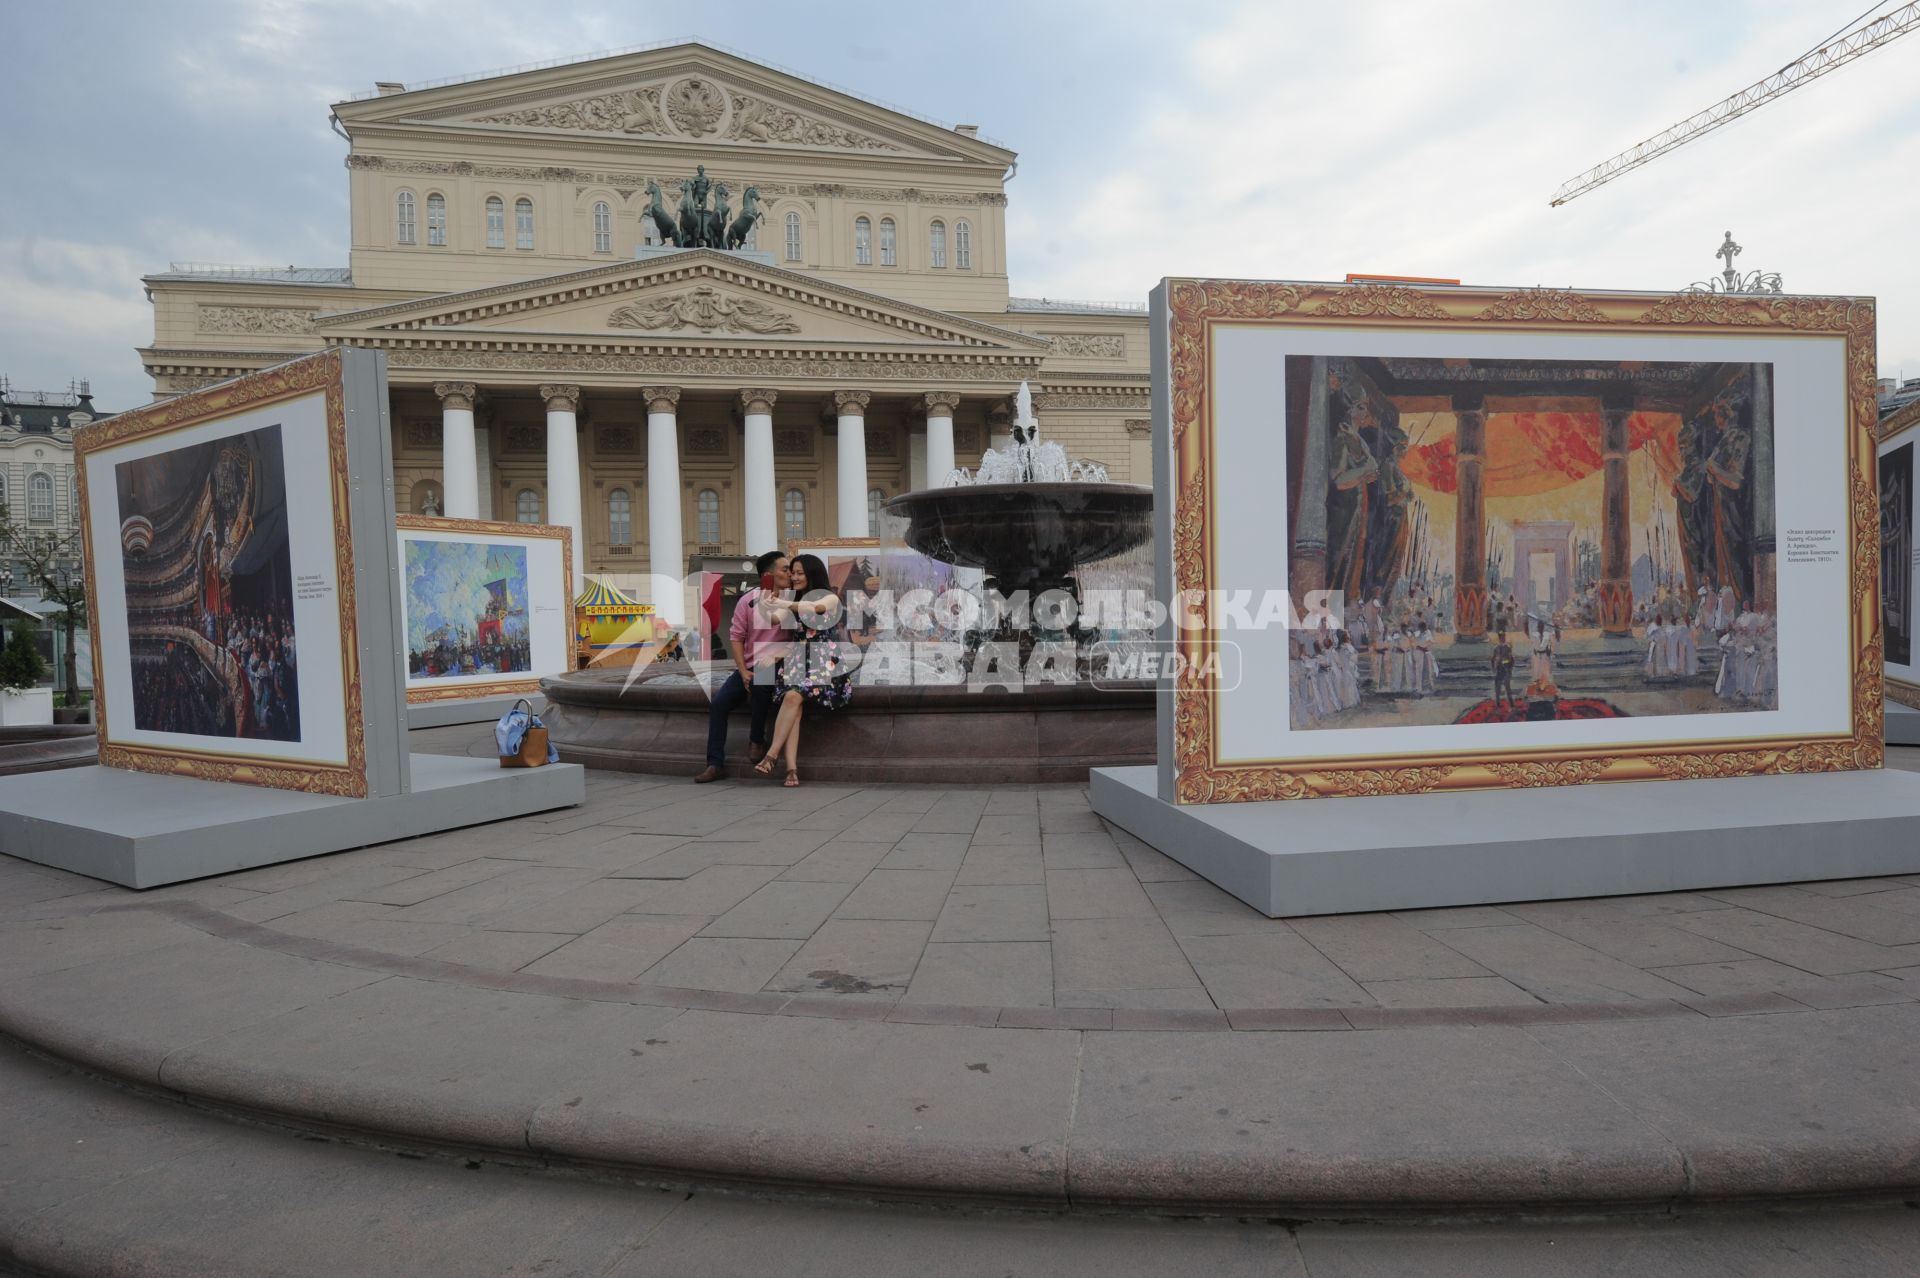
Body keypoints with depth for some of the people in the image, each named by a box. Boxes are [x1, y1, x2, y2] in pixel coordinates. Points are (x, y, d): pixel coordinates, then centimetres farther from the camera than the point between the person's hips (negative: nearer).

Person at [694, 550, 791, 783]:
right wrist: (743, 671, -7)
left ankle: (757, 740, -13)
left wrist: (776, 658, -18)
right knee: (718, 703, -14)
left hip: (775, 666, -3)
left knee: (760, 680, -35)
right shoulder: (748, 600, 2)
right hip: (749, 666, 3)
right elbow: (736, 636, 3)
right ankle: (715, 763, -6)